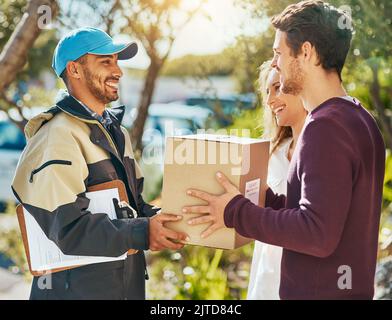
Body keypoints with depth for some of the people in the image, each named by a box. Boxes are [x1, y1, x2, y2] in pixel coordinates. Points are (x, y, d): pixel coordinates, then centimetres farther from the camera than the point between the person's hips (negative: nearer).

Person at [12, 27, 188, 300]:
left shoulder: (117, 133, 14)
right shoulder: (58, 137, -16)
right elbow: (66, 228, -24)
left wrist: (164, 220, -3)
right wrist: (141, 233, -28)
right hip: (78, 287, -8)